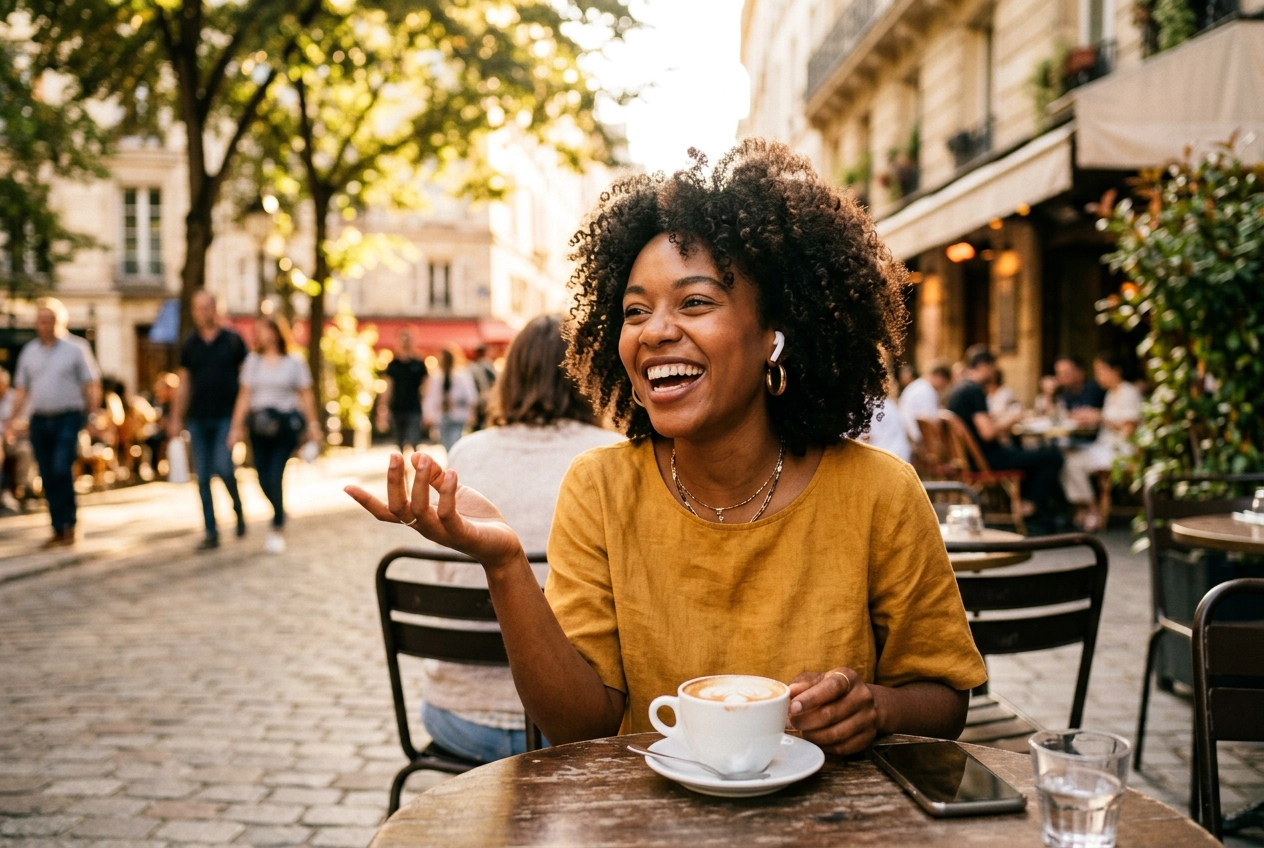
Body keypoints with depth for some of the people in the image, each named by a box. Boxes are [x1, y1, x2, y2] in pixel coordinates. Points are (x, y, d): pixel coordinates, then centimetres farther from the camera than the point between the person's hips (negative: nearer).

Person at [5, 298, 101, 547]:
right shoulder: (29, 351, 12)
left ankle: (69, 524, -3)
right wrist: (14, 420, 7)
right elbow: (21, 389, 15)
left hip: (68, 417, -4)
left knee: (62, 469, -16)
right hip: (39, 420, 5)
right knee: (48, 477, 5)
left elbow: (92, 385, -1)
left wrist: (92, 415, -7)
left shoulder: (76, 348, 0)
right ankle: (59, 530, 13)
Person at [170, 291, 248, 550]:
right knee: (202, 477, 3)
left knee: (223, 467, -18)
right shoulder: (189, 345, 10)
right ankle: (211, 532, 10)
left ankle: (238, 509, 10)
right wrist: (176, 418, 9)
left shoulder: (233, 341, 2)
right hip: (198, 419, 3)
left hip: (226, 416, -3)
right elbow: (183, 383, 13)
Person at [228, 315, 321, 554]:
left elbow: (305, 396, 3)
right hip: (259, 425, 4)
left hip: (286, 424, -4)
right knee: (264, 479, 3)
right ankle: (280, 519, 28)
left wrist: (312, 425, 0)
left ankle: (277, 529, 2)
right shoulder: (252, 361, 10)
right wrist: (236, 427, 3)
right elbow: (244, 395, 8)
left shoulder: (294, 362, 1)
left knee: (274, 477, -11)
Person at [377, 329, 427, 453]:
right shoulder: (393, 365, 7)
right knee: (401, 447, 10)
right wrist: (383, 412, 0)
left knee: (409, 444, -18)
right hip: (397, 411, 3)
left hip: (413, 411, -3)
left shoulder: (419, 365, 2)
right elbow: (387, 389, 6)